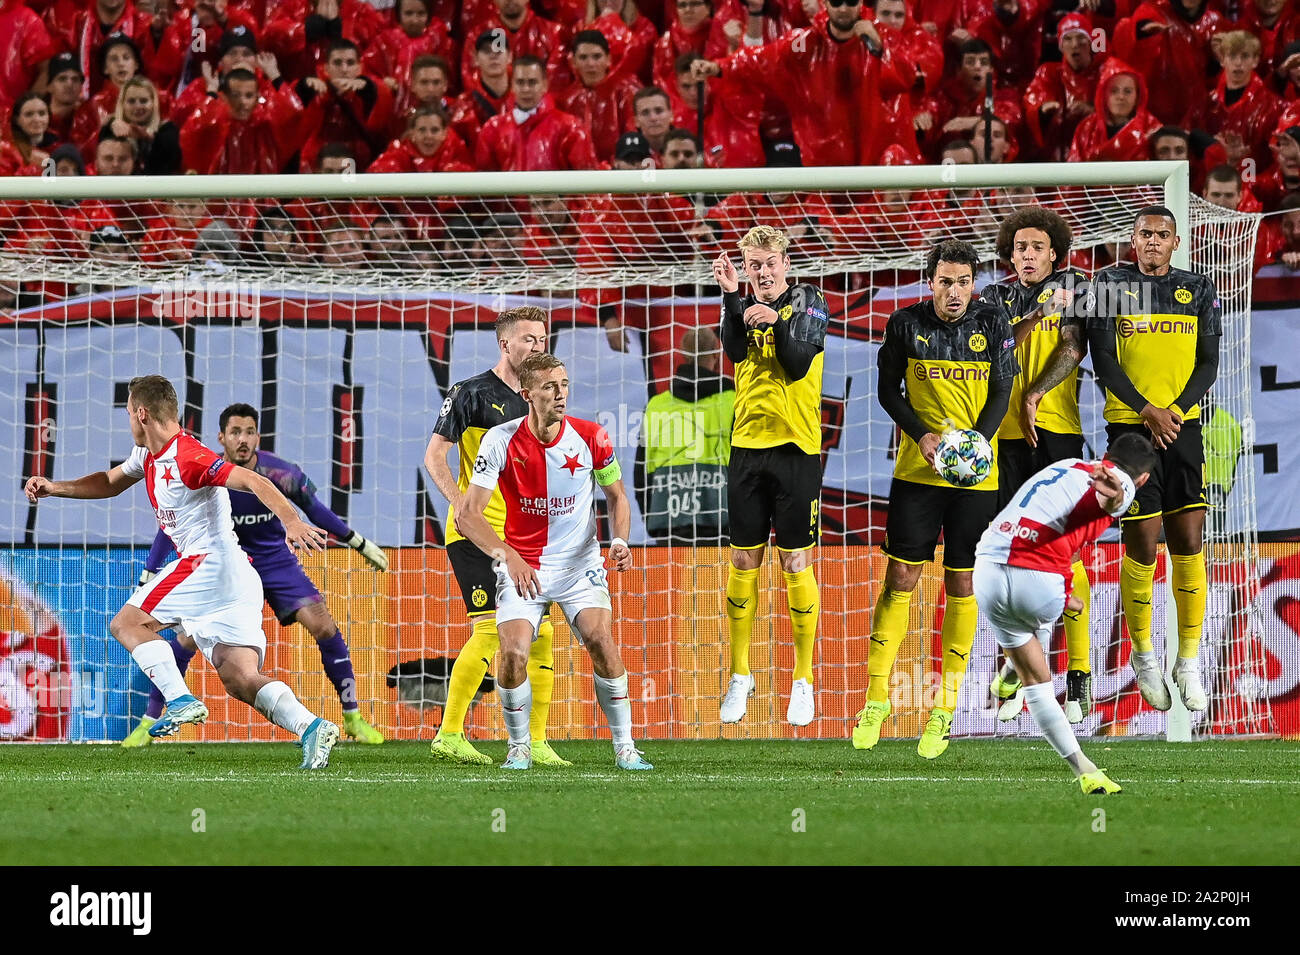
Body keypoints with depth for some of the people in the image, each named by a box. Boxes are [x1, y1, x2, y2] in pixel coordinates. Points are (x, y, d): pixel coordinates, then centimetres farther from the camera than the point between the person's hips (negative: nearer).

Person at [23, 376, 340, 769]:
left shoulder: (188, 458, -12)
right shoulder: (149, 455, 18)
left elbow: (253, 481, -22)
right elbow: (110, 483, 36)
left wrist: (291, 521, -35)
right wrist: (54, 487, 24)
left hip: (210, 563, -9)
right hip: (237, 580, 9)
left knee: (127, 624, -2)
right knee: (241, 681, -1)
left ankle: (180, 700, -18)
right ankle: (312, 727, -19)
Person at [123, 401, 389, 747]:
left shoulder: (279, 473, -21)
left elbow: (315, 510, -5)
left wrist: (359, 543, 2)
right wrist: (148, 576, -8)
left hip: (276, 560, 0)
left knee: (323, 625, -13)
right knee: (189, 636, -14)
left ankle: (353, 718, 1)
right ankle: (148, 723, -1)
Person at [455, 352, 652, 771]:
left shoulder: (590, 437, -8)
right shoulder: (501, 441, -14)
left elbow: (616, 496, 9)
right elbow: (467, 514, -16)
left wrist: (619, 541, -11)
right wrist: (508, 556, -31)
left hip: (581, 564, 1)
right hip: (521, 567, -1)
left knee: (602, 644, -20)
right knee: (513, 653, -20)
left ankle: (624, 747, -6)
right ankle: (519, 747, 3)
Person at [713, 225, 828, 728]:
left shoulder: (809, 302, 0)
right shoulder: (744, 306, 9)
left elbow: (798, 365, -10)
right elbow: (735, 351, -11)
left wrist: (779, 323, -23)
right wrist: (732, 296, -20)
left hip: (796, 447, -3)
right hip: (748, 447, 3)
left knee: (795, 564, -1)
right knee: (743, 563, 5)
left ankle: (803, 680, 9)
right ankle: (740, 675, 16)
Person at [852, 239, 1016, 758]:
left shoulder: (992, 324, -2)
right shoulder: (906, 323, -2)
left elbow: (1001, 394, 1)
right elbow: (888, 390, 5)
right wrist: (922, 436, -10)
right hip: (917, 469, 0)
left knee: (962, 585, 2)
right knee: (900, 578, -2)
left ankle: (945, 708, 9)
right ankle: (877, 697, 8)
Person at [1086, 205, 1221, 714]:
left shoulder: (1198, 290, 10)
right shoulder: (1111, 284, 3)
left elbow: (1208, 363, 6)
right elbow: (1103, 358, -2)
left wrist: (1175, 409, -11)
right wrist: (1147, 412, -12)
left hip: (1183, 424, 2)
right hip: (1130, 423, -2)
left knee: (1189, 542, -3)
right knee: (1142, 545, -4)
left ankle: (1189, 661, 7)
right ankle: (1143, 656, 14)